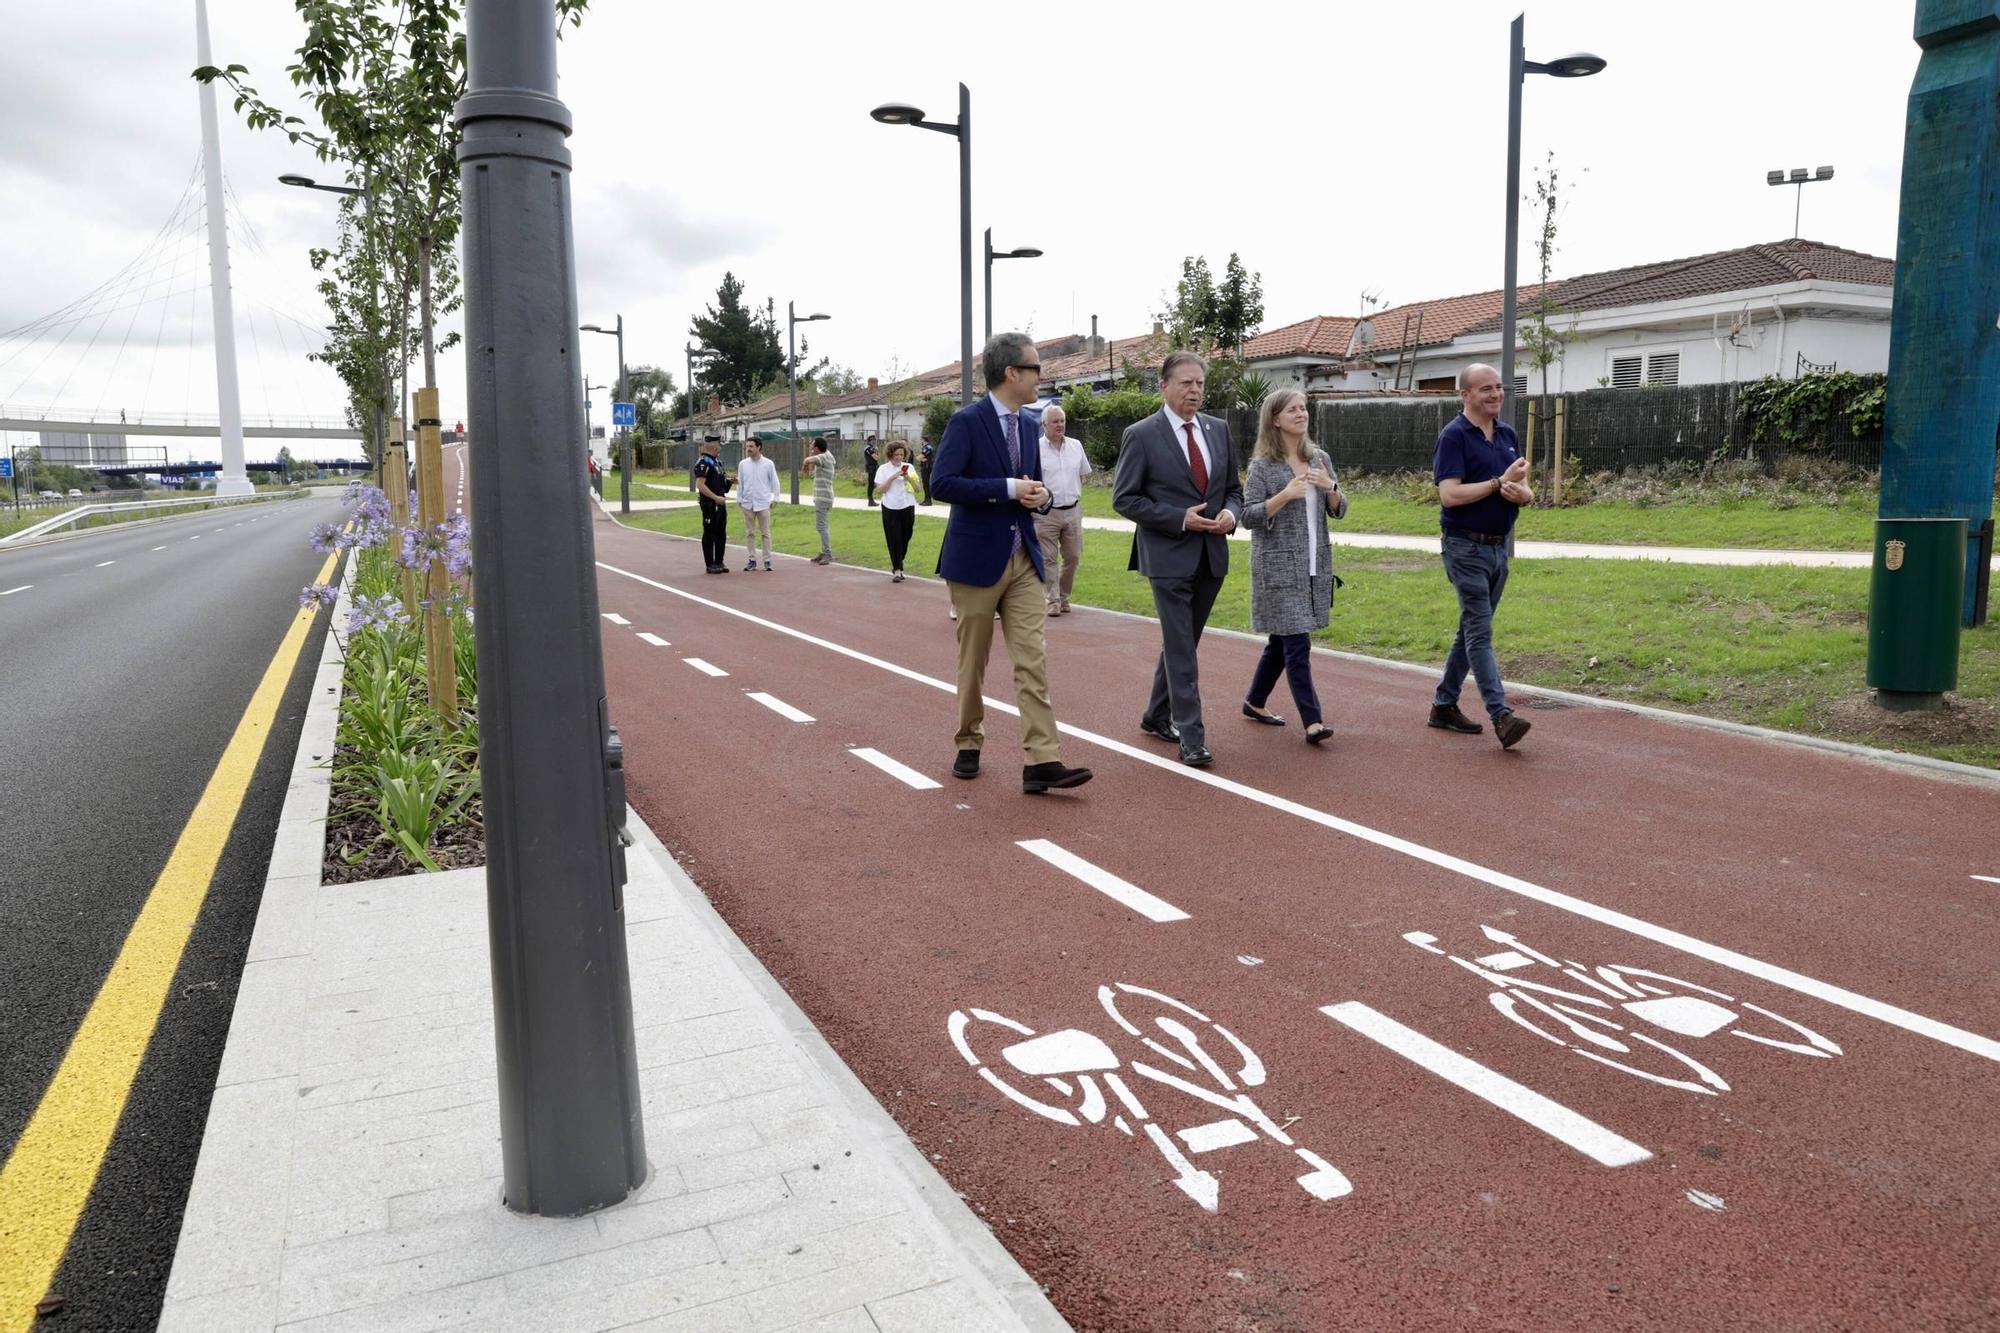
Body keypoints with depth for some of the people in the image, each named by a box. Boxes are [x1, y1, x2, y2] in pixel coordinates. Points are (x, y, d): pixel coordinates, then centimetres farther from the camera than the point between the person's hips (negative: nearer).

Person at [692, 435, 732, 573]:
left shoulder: (716, 461, 14)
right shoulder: (703, 463, -15)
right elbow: (700, 485, -22)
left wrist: (726, 478, 6)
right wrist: (715, 497, -24)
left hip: (720, 503, 9)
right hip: (710, 504, -9)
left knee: (721, 534, 14)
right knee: (709, 534, 0)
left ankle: (719, 562, 23)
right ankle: (710, 564, 6)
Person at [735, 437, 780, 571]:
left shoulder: (768, 464, -2)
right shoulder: (743, 464, 4)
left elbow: (774, 482, 2)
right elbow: (740, 483, 8)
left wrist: (775, 498, -2)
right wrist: (739, 499, 4)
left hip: (763, 503, -2)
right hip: (747, 503, 2)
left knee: (765, 533, 2)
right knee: (749, 533, 6)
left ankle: (767, 560, 6)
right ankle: (752, 559, 13)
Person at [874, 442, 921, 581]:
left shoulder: (909, 467, 8)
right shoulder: (883, 469, 2)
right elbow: (880, 489, -6)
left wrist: (909, 478, -11)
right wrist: (893, 477, -14)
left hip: (907, 507, 2)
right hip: (890, 508, -2)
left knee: (905, 539, 7)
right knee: (894, 540, -4)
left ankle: (897, 566, 25)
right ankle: (896, 570, 0)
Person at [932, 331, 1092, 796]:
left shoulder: (1027, 426, 11)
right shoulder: (967, 420, -10)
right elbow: (942, 483, -19)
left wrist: (1039, 495, -2)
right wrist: (1009, 488, -21)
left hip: (1023, 558, 6)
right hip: (976, 559, -6)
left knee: (1032, 660, -3)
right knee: (973, 661, 8)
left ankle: (1041, 761, -5)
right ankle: (969, 744, 27)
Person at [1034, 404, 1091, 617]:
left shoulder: (1076, 446, 8)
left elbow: (1083, 474, 21)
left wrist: (1074, 494, 14)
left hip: (1073, 511, 4)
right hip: (1045, 514, -4)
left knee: (1073, 556, 7)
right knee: (1048, 559, -1)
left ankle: (1063, 597, 21)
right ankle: (1053, 601, 5)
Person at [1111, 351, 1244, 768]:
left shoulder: (1219, 429, 9)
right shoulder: (1141, 435, -7)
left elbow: (1234, 488, 16)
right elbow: (1124, 499, -8)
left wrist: (1231, 513, -7)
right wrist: (1180, 519, -16)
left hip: (1211, 556, 6)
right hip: (1169, 557, -6)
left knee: (1181, 643, 16)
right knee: (1181, 649, -6)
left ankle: (1157, 716, 31)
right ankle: (1191, 738, -3)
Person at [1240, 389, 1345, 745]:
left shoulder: (1319, 458, 10)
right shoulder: (1263, 466, -6)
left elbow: (1339, 511, 11)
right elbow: (1248, 517, -9)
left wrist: (1330, 487, -9)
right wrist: (1285, 495, -21)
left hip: (1315, 564, 6)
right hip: (1279, 567, -6)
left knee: (1283, 639, 14)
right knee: (1297, 642, -9)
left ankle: (1255, 702, 30)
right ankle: (1312, 720, -8)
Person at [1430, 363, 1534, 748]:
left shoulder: (1508, 434, 12)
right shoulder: (1454, 435, -10)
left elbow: (1525, 492, 11)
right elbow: (1450, 494, -20)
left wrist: (1518, 492, -12)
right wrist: (1500, 481, -16)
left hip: (1499, 547, 8)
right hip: (1466, 547, -8)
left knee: (1471, 631, 12)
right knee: (1480, 633, -11)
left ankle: (1444, 705, 22)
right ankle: (1502, 717, -16)